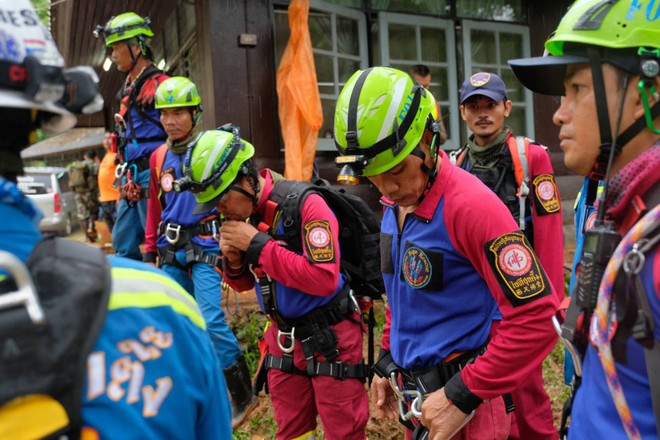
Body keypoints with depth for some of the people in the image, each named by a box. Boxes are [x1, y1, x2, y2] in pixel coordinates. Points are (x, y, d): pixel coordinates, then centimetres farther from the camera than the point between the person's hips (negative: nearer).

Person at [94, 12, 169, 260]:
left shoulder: (159, 83, -7)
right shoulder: (128, 89, 20)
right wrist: (115, 140, 12)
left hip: (152, 174, -9)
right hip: (130, 178, 10)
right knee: (123, 243, 13)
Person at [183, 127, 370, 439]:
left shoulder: (305, 204, -21)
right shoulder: (241, 211, 0)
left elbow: (324, 279, -30)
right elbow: (244, 284, 12)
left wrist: (257, 244, -25)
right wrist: (234, 261, -12)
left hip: (329, 338, -6)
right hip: (283, 338, 6)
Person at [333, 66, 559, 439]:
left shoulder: (469, 205, -24)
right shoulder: (397, 204, 0)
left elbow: (537, 318, -24)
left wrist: (463, 396, -21)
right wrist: (388, 362, 10)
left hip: (457, 401, -7)